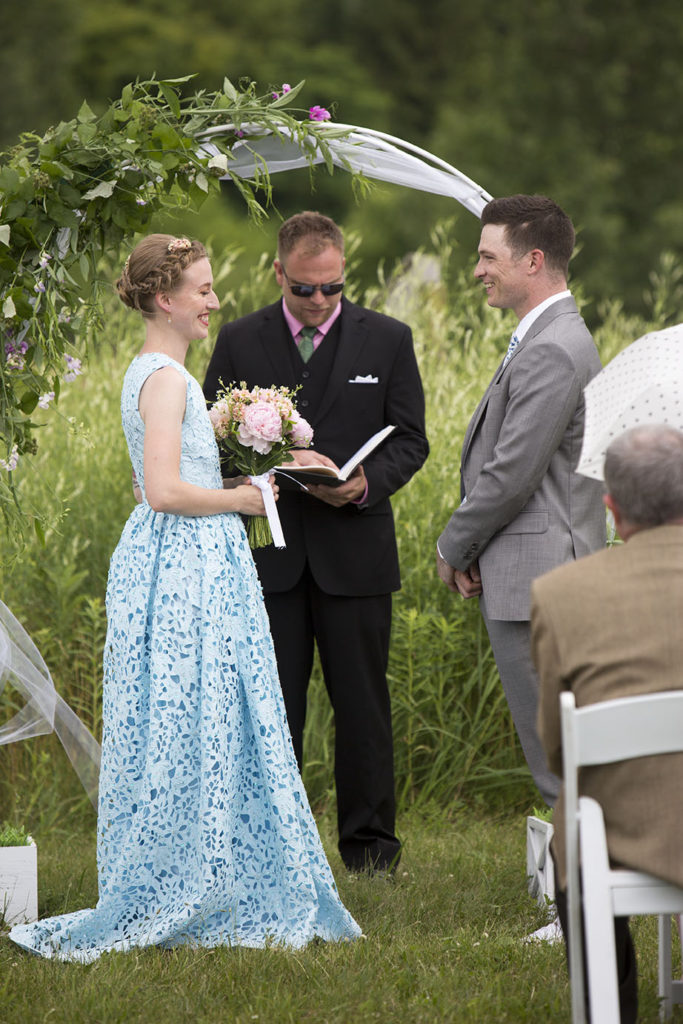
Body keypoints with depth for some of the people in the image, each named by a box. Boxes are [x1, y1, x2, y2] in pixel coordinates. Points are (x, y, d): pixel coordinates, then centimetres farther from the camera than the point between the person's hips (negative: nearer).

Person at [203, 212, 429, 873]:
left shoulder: (387, 340, 5)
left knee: (362, 703, 4)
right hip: (268, 551, 0)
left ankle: (369, 843, 13)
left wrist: (364, 483, -15)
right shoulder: (239, 342, 6)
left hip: (356, 550, 0)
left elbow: (409, 440, 5)